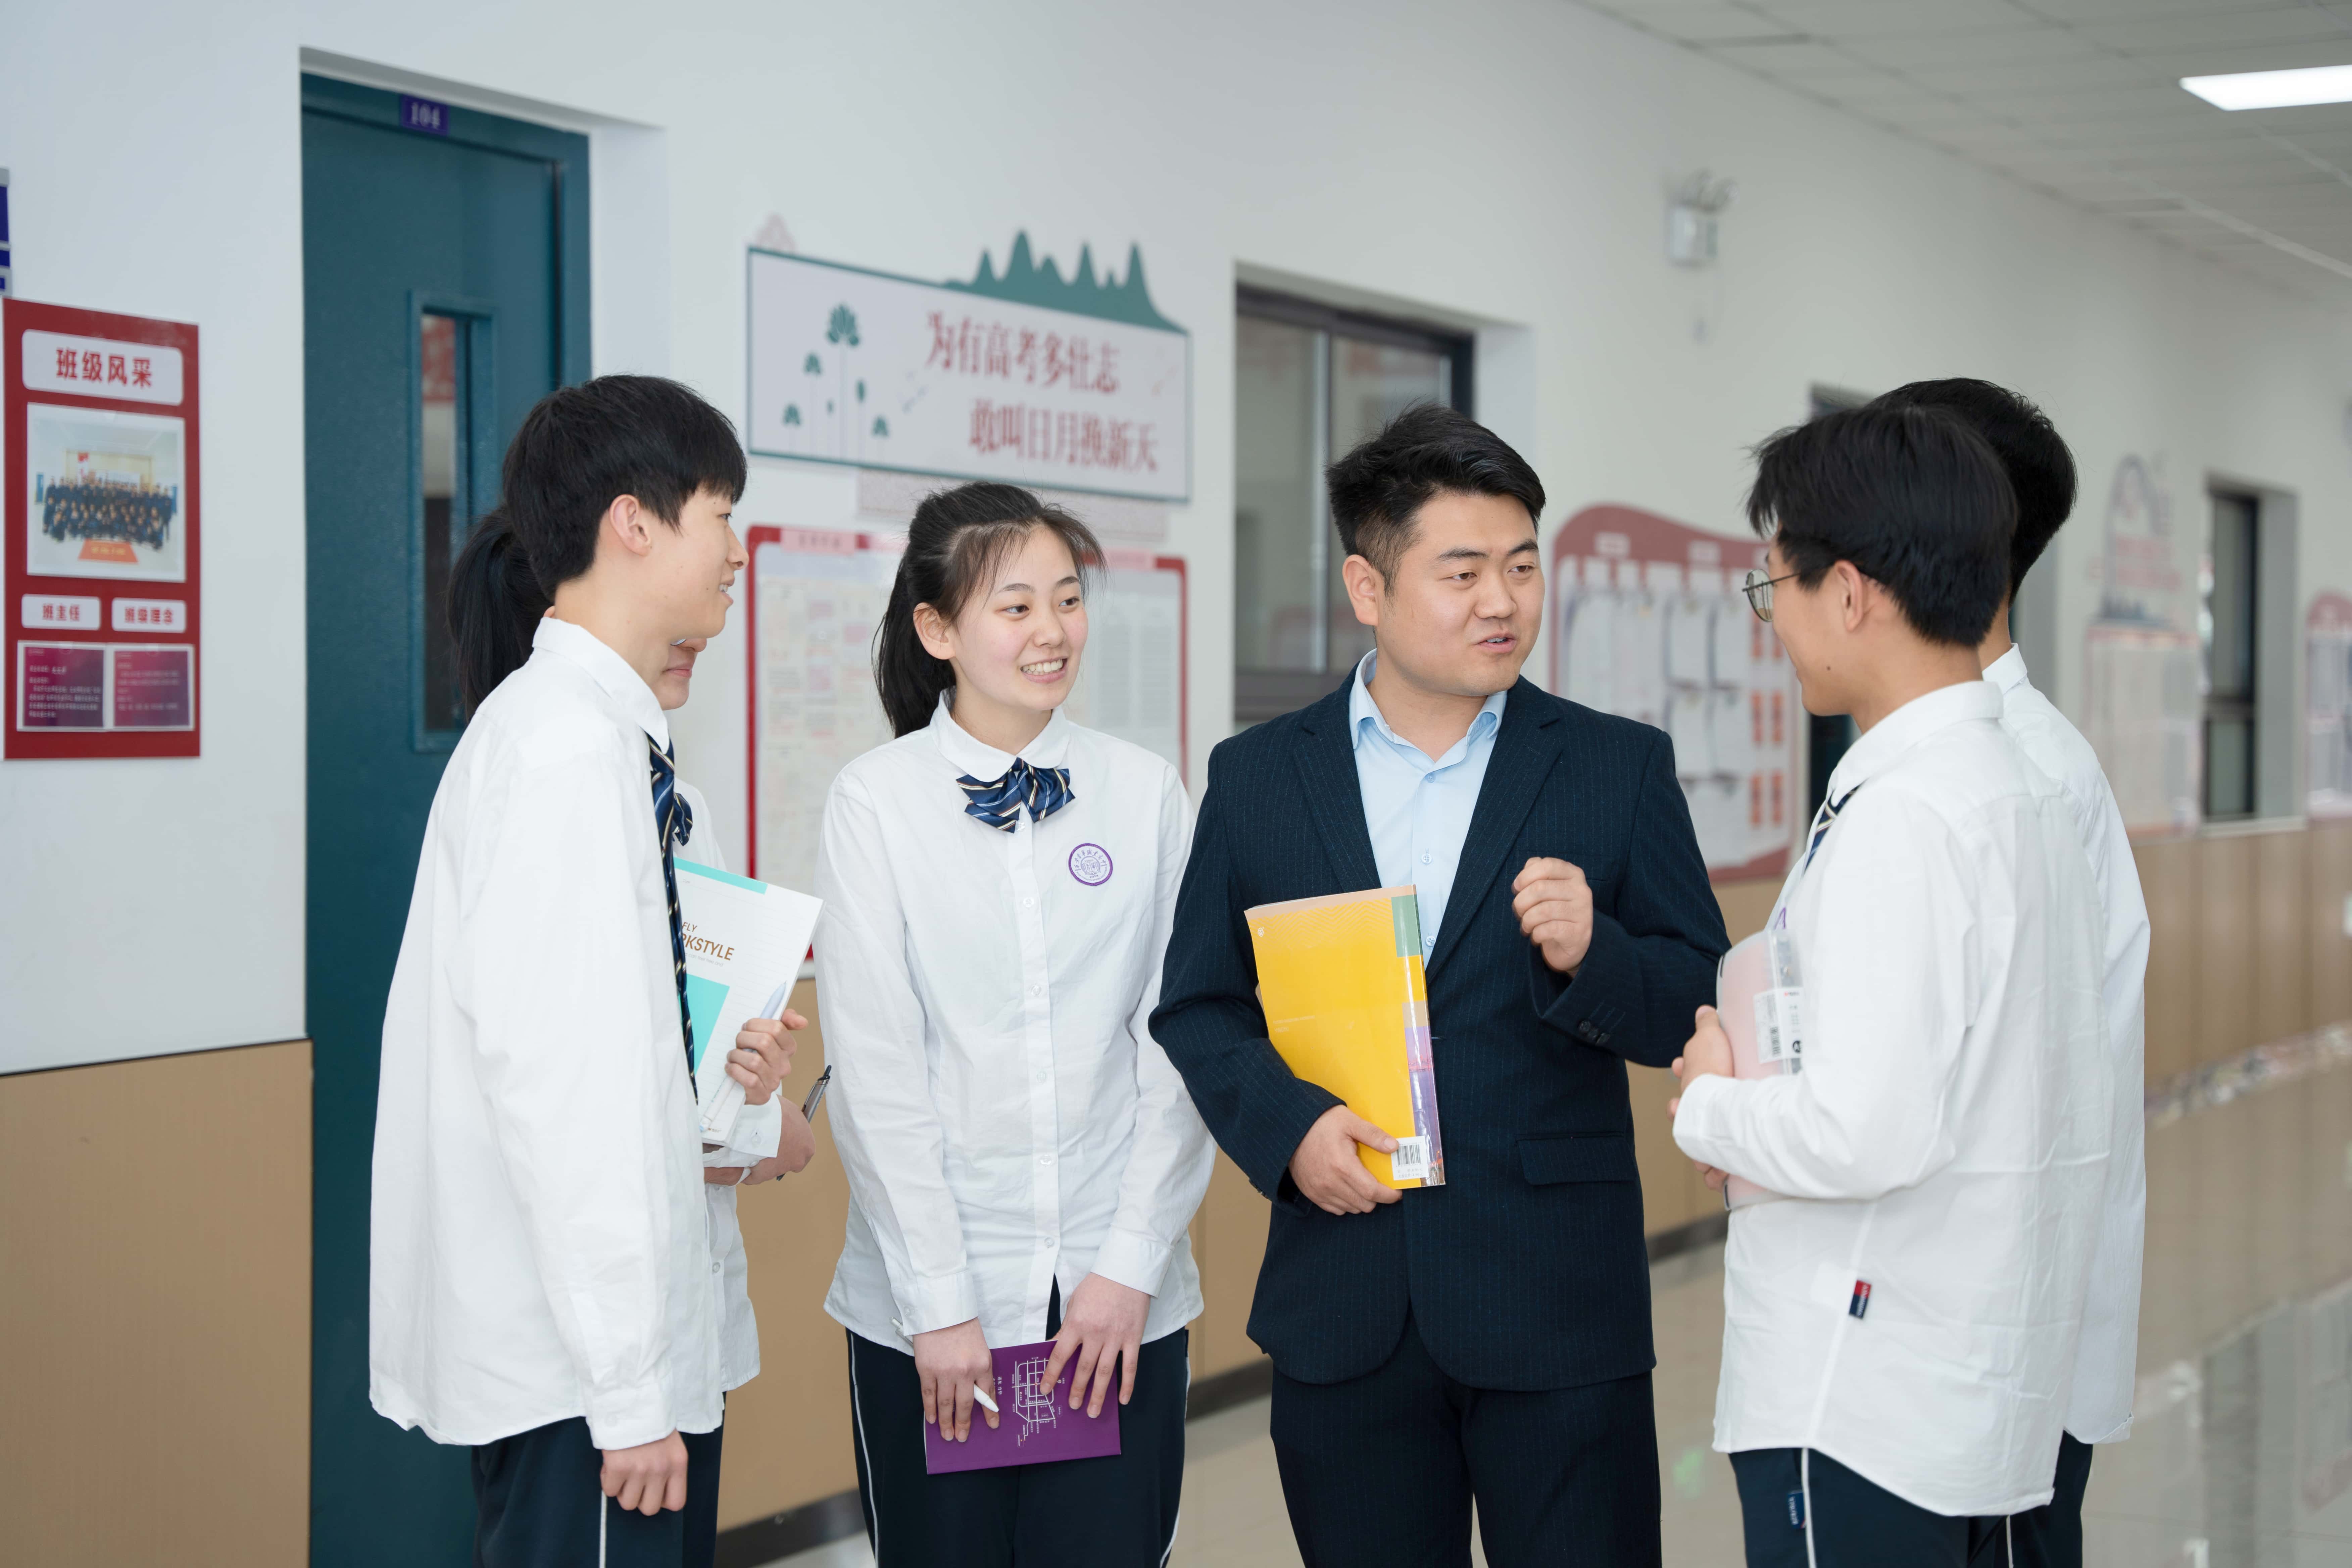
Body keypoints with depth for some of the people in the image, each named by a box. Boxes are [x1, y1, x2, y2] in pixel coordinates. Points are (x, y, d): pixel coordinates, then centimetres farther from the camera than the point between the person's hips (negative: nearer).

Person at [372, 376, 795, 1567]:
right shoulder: (569, 746, -17)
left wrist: (711, 1066, 4)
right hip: (576, 1373, -10)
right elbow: (550, 1075, -22)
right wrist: (629, 1389, -21)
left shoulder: (604, 732, 12)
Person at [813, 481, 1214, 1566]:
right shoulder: (875, 803, -3)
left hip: (1120, 1302, 2)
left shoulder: (1148, 795, 4)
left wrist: (1133, 1265, -5)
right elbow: (873, 1068, -5)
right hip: (927, 1311, -1)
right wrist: (937, 1301, -8)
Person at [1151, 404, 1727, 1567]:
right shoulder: (1257, 777, 6)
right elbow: (1195, 1008, 7)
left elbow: (1699, 1013, 1)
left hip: (1559, 1309, -1)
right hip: (1344, 1319, 2)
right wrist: (1285, 1124, -11)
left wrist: (1591, 955, -19)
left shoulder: (1620, 768, 2)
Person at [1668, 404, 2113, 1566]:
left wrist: (1712, 1105, -6)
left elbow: (1863, 1133, -26)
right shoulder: (2030, 796, 10)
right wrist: (1765, 1100, 9)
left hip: (1861, 1408, -9)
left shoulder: (1897, 821, -18)